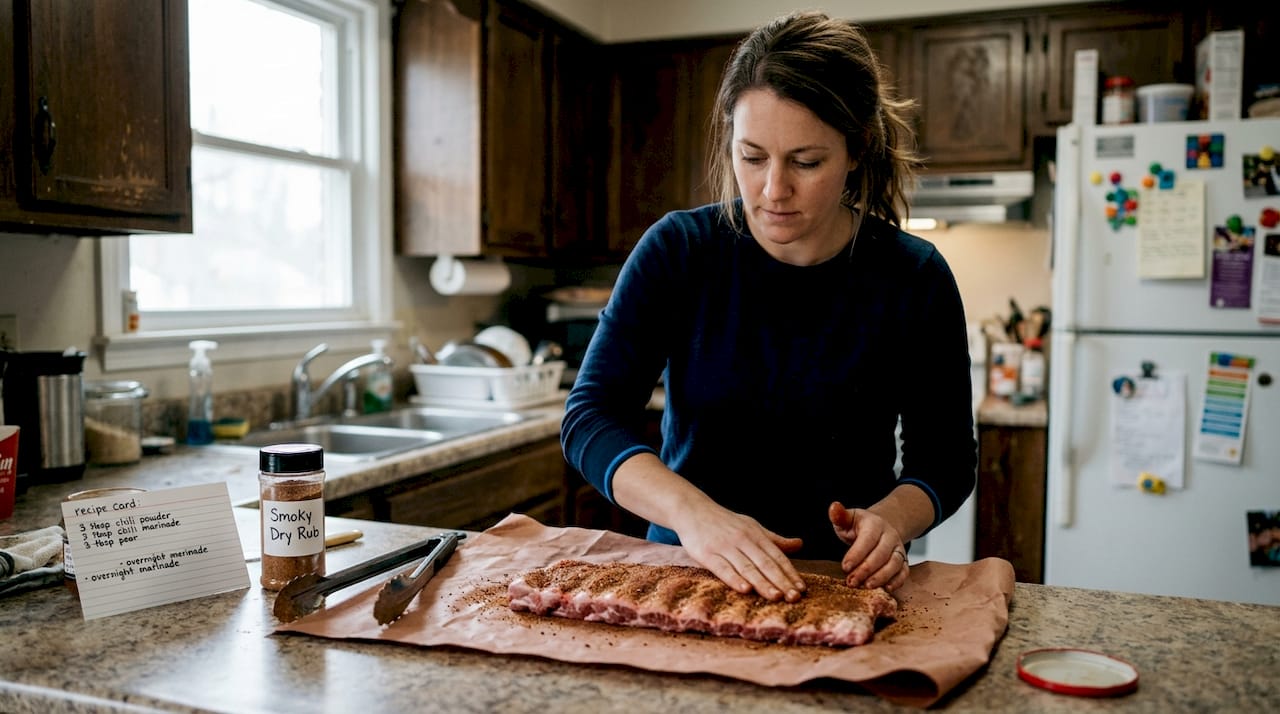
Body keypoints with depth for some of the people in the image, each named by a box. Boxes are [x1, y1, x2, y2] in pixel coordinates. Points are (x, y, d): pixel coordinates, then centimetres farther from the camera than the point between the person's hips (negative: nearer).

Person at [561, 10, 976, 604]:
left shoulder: (915, 279, -6)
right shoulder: (677, 250, -7)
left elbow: (944, 459, 2)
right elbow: (591, 416, -13)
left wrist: (890, 518, -21)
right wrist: (692, 511, -30)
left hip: (839, 586, 1)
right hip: (686, 573, 0)